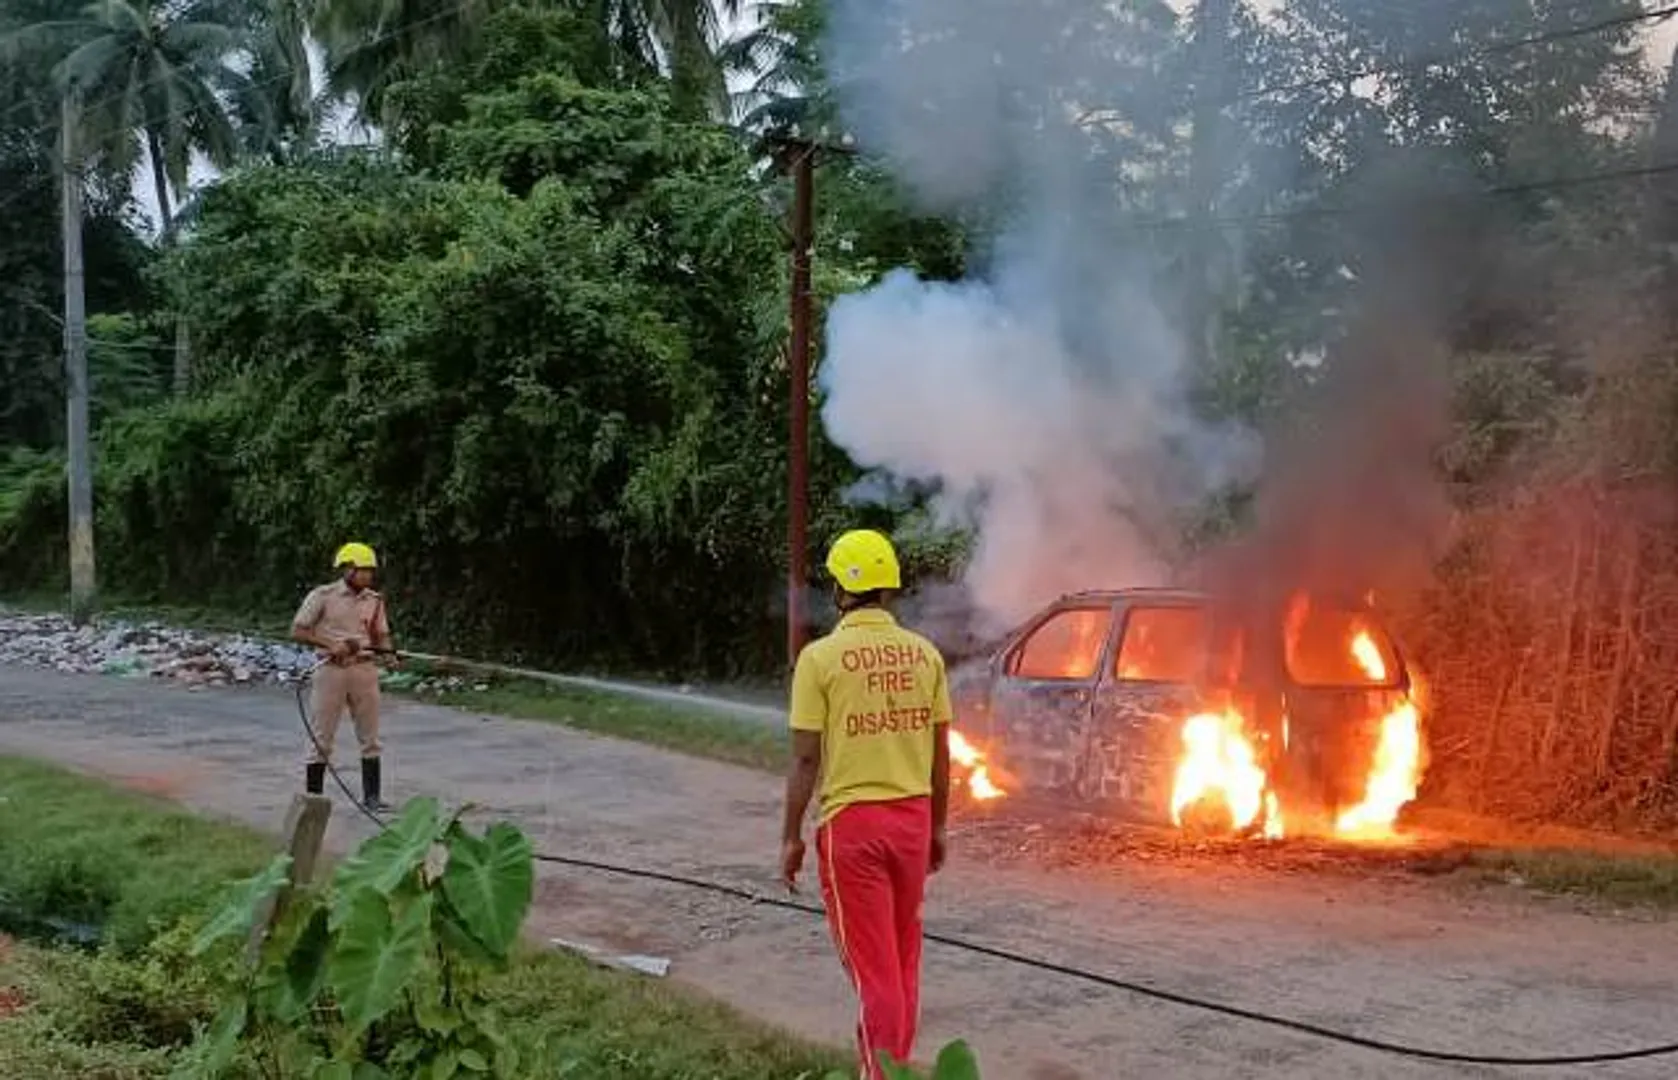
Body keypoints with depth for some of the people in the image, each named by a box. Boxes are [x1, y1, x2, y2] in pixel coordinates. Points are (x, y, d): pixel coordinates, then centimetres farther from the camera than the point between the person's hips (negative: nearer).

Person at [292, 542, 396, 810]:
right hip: (332, 670, -4)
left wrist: (386, 650, -8)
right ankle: (312, 796, 11)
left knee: (370, 737, 7)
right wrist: (331, 645, -18)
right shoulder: (322, 596, -6)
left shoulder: (374, 600, 7)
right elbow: (297, 631, -7)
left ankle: (371, 795, 15)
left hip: (365, 669, 4)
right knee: (322, 737, 3)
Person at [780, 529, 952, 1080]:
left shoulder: (821, 656, -11)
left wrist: (791, 837, -1)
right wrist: (937, 827, 17)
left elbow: (806, 758, -10)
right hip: (912, 817, 5)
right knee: (903, 958, 18)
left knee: (873, 963, 2)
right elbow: (940, 753, 6)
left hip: (852, 822, -4)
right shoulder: (924, 653, 1)